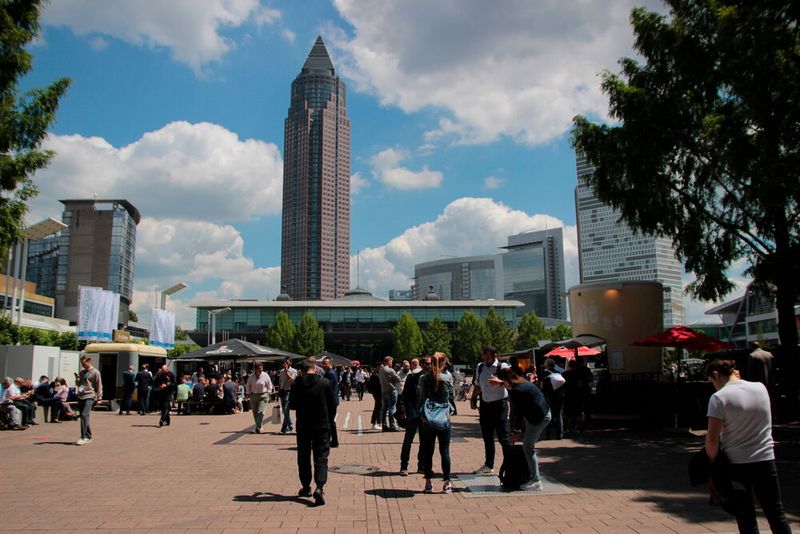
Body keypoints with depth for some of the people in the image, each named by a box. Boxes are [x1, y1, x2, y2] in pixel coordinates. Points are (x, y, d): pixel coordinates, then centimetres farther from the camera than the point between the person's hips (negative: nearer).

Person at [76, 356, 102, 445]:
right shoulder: (82, 372, 18)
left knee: (84, 415, -17)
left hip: (89, 397, -7)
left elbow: (99, 386, -2)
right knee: (83, 417, 7)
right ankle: (88, 436, 16)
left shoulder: (95, 372, -2)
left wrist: (99, 398, -7)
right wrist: (78, 380, 3)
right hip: (80, 396, 7)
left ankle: (84, 438, -17)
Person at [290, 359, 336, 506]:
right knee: (321, 457, 2)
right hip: (322, 426, -1)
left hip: (303, 426, 1)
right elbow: (332, 406, -3)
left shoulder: (296, 384, -8)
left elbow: (292, 405, -1)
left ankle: (306, 487, 25)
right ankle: (320, 487, -15)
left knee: (303, 457, 16)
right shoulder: (325, 383, -9)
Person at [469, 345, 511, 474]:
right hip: (485, 405, 7)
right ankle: (488, 465, 29)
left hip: (499, 405, -7)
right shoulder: (480, 367, 9)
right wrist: (473, 399, 11)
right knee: (487, 437, 16)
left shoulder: (503, 367, -11)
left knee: (503, 437, -4)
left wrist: (499, 382, -41)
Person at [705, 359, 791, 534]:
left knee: (746, 518, 8)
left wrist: (713, 462, -1)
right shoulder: (761, 388, 1)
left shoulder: (719, 398, -14)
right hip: (765, 460, 4)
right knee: (777, 514, 15)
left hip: (736, 464, -4)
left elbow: (712, 439, -18)